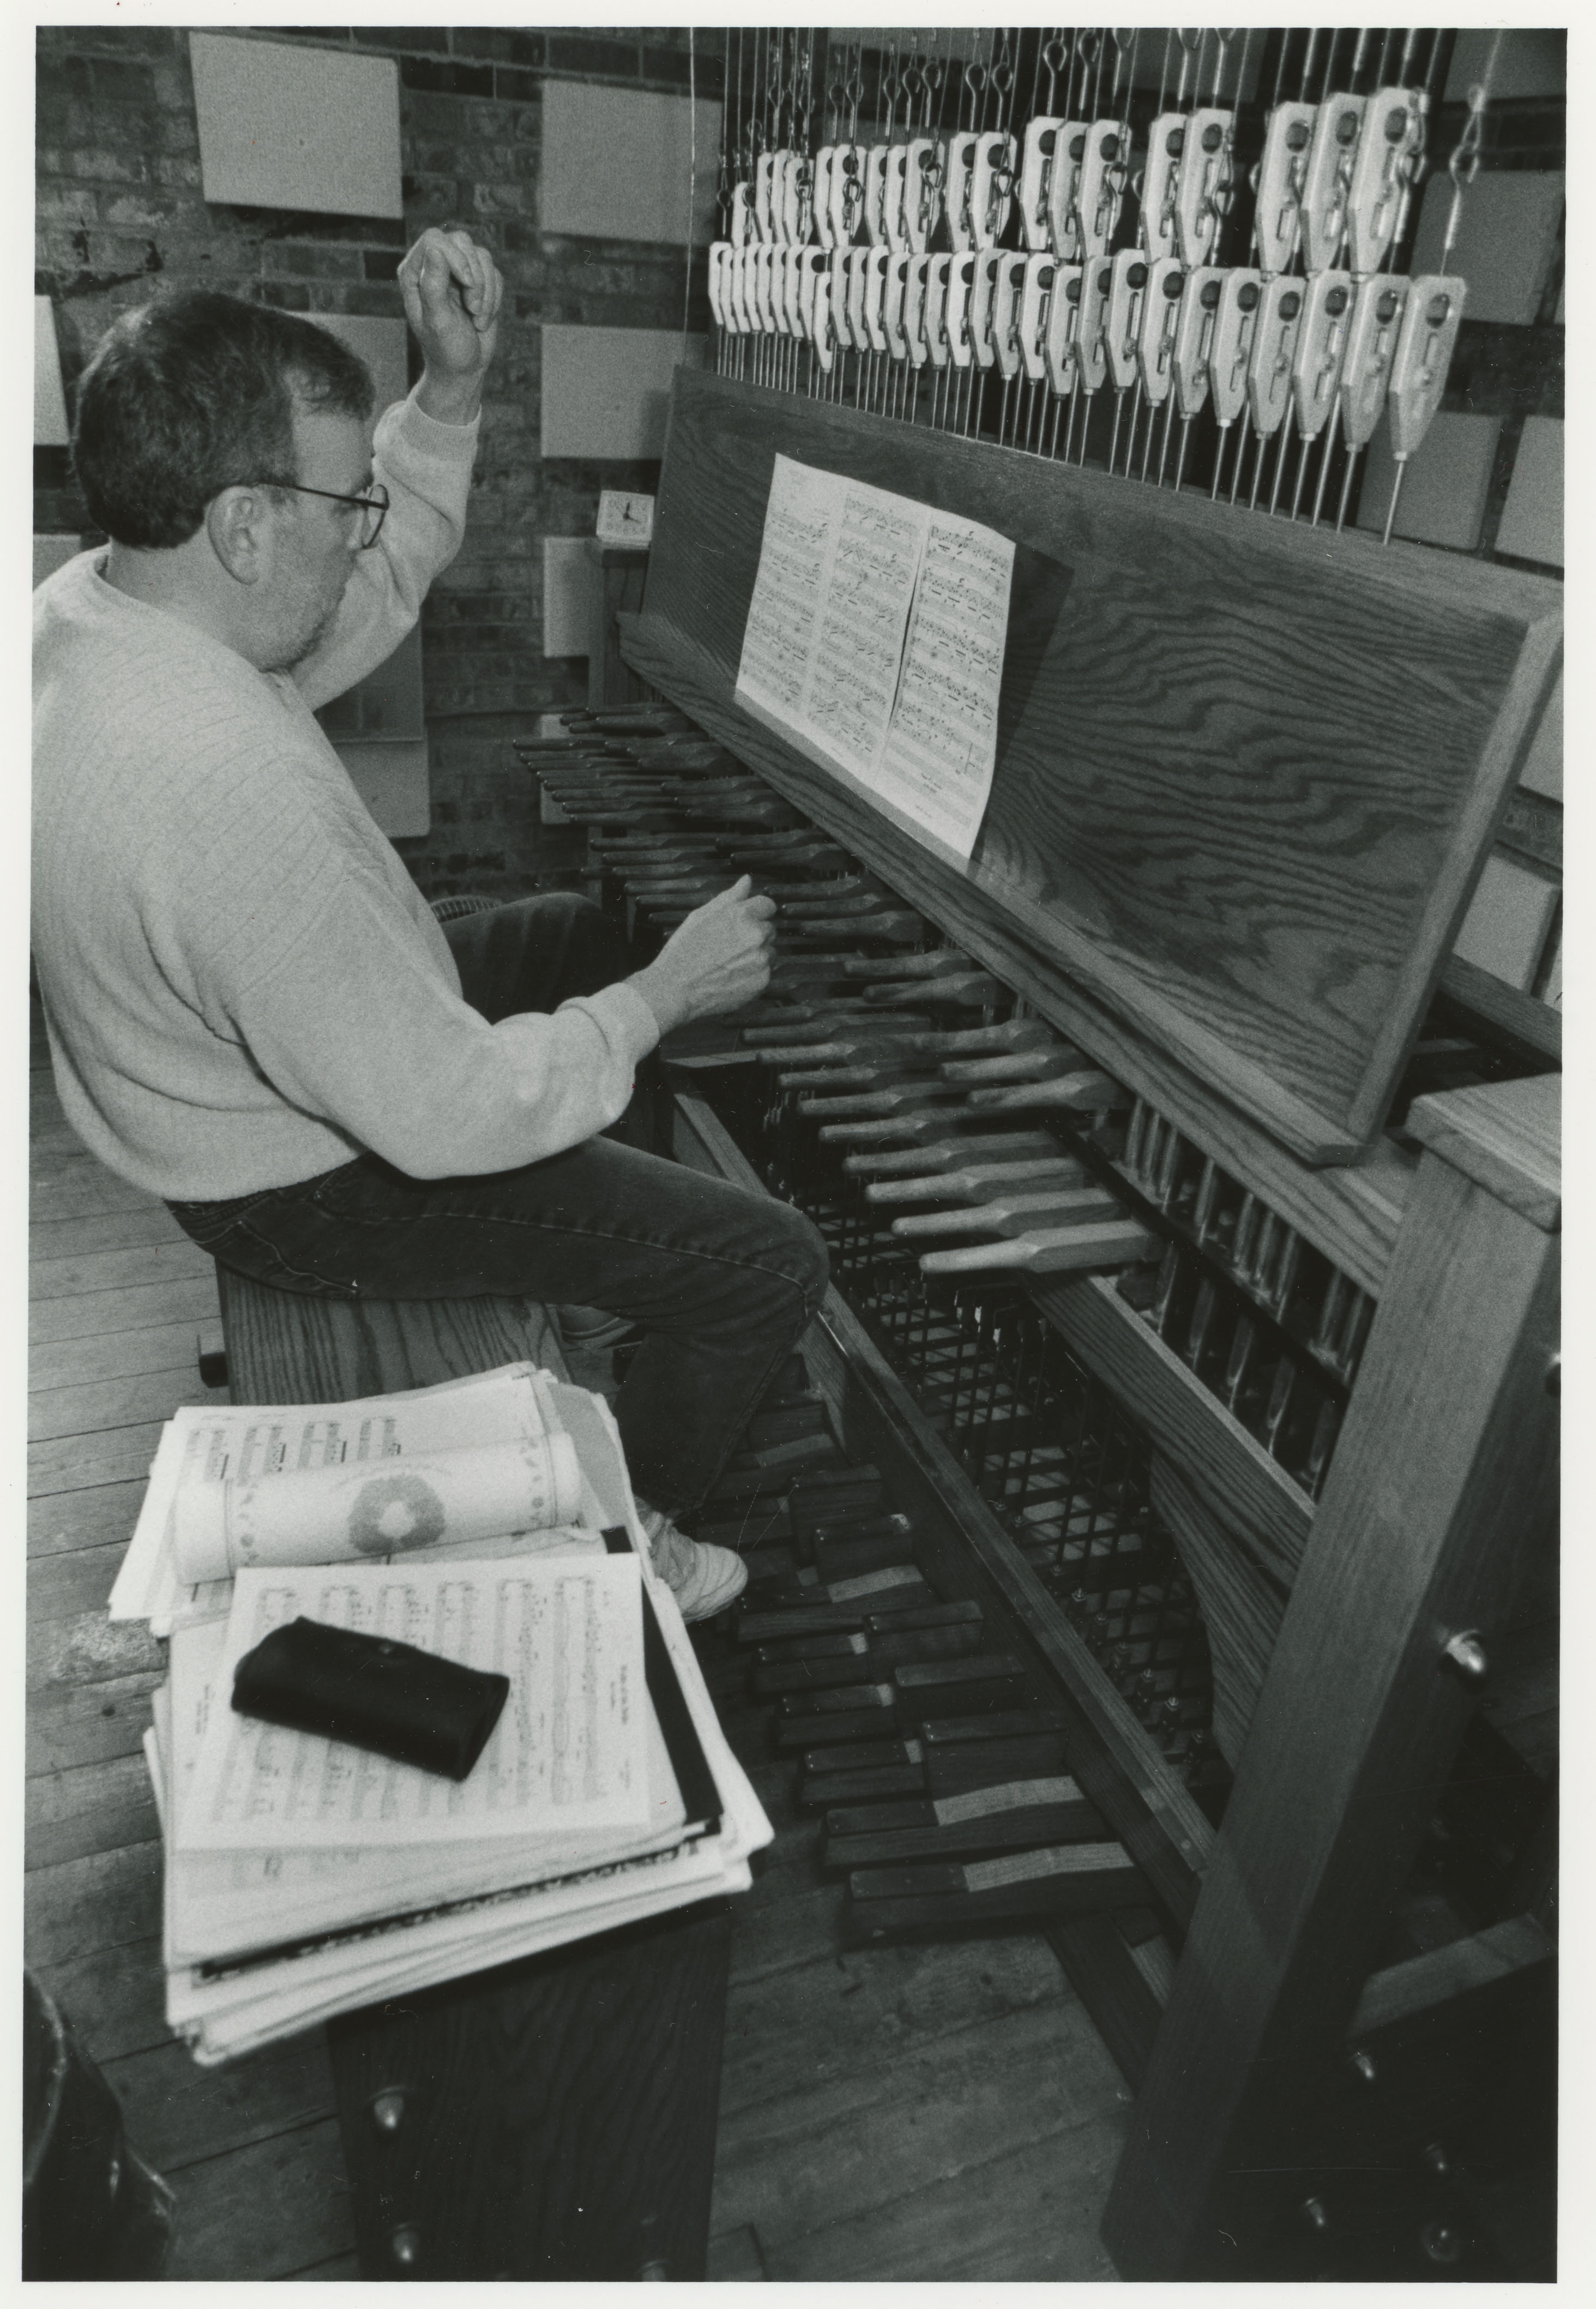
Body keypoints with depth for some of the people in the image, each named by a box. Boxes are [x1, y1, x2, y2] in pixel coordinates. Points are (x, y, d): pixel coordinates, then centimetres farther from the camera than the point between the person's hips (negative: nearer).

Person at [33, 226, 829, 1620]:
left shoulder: (93, 605, -7)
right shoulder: (227, 788, -38)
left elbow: (376, 588, 7)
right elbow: (449, 1115, -33)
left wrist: (452, 392, -6)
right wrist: (668, 999, -20)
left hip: (214, 1083, 10)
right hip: (307, 1192, -10)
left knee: (578, 933, 27)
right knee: (770, 1266, -10)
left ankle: (572, 1258, 41)